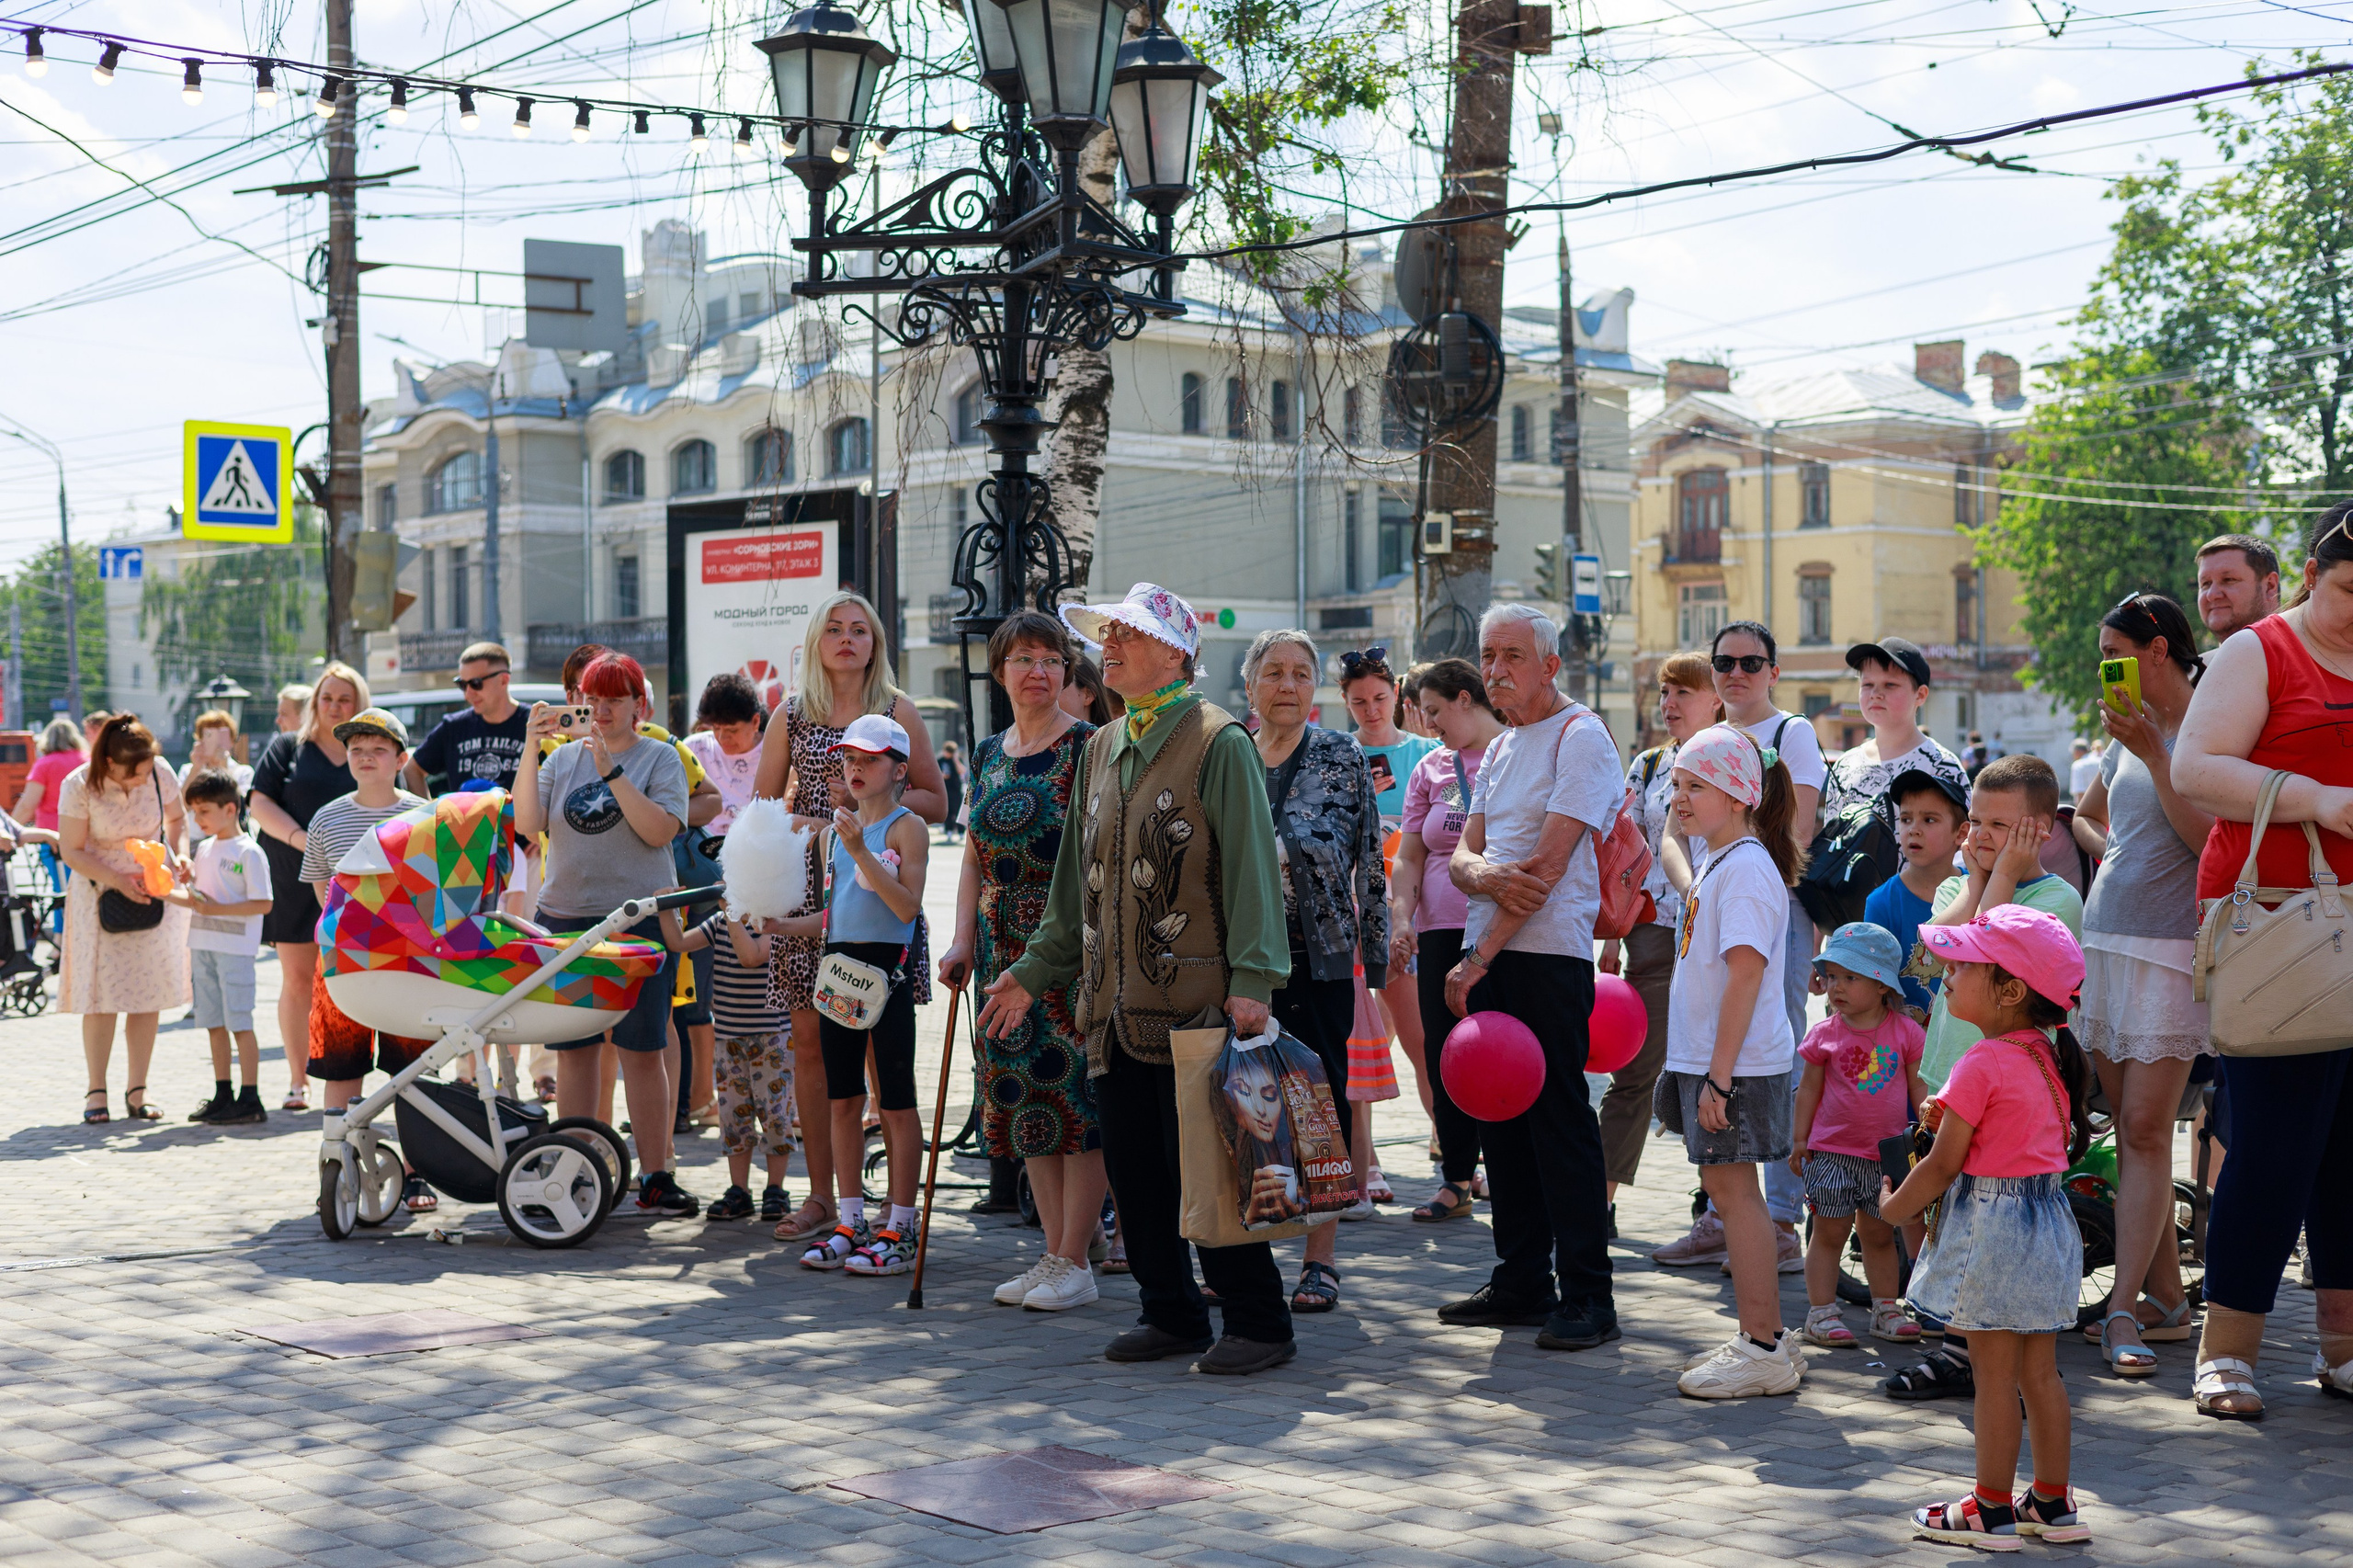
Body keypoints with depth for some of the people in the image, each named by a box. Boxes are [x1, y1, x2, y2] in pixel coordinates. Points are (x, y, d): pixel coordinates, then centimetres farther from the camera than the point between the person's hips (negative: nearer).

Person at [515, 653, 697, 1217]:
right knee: (573, 1050, 6)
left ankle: (655, 1178, 3)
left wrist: (610, 770, -16)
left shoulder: (660, 757, 2)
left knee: (642, 1051, -3)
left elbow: (659, 830, -12)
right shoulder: (563, 758, 11)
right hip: (565, 917, 3)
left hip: (639, 920, -3)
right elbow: (527, 824, -1)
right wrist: (530, 752, -10)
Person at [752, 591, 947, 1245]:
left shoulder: (898, 712, 4)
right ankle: (821, 1196, 10)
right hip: (808, 886, 3)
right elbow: (762, 807, 16)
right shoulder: (791, 716, 11)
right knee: (809, 1040, 2)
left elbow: (935, 801, 5)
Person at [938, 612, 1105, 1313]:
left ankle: (1075, 1262, 1)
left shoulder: (1090, 748, -5)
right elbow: (974, 858, 17)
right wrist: (963, 940, 6)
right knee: (1023, 1092, 8)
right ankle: (1054, 1254, 16)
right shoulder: (987, 756, 14)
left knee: (1076, 1091, -6)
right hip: (1006, 951, 7)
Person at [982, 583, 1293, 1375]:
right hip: (1114, 1004, 8)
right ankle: (1170, 1314, 22)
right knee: (1132, 1167, 10)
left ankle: (1258, 1322, 6)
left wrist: (1251, 980, -19)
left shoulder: (1218, 742, -6)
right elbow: (1075, 883, 24)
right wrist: (1034, 971, 23)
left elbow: (1251, 867, -11)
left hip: (1193, 1005, -7)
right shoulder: (1100, 749, 17)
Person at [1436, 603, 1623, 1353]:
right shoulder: (1500, 749, 20)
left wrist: (1478, 959, -15)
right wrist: (1482, 874, -13)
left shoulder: (1582, 737, -7)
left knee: (1560, 1117, -7)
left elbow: (1548, 862, -15)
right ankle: (1521, 1281, 18)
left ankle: (1587, 1296, -3)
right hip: (1490, 954, 8)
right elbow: (1463, 853, 13)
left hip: (1548, 952, -8)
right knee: (1502, 1117, 10)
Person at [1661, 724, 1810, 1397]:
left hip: (1737, 1065, -10)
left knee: (1733, 1191, -5)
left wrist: (1719, 1075, -25)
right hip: (1709, 1061, 10)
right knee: (1727, 1191, 14)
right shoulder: (1714, 864, 15)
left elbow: (1745, 973, -23)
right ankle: (1758, 1337, 22)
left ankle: (1764, 1349, 0)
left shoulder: (1745, 868, -17)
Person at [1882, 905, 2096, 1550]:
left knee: (1995, 1375, 0)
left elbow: (1942, 1165, -15)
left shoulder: (1982, 1066, -18)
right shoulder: (2049, 1058, 6)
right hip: (2047, 1222, 8)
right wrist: (1953, 1118, 11)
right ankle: (2053, 1503, 21)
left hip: (1991, 1228, -8)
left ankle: (1991, 1509, 8)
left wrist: (1893, 1206, 3)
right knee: (2040, 1372, 14)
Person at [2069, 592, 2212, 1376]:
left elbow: (2208, 836, -17)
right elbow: (2085, 815, 33)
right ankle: (2166, 1296, 14)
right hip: (2105, 936, 7)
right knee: (2127, 1126, 7)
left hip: (2170, 945, -7)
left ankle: (2124, 1309, -11)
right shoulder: (2131, 732, 16)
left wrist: (2153, 753, -18)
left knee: (2146, 1129, -10)